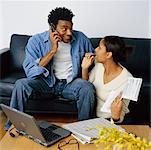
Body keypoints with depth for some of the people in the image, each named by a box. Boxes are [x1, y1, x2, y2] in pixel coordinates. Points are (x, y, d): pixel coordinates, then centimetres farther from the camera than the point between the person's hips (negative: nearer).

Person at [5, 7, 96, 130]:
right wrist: (52, 50, -24)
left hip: (71, 82, 1)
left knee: (88, 88, -31)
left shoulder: (81, 38, -4)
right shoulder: (36, 41, -9)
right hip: (46, 82, 0)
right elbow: (30, 72, -19)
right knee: (21, 84, -27)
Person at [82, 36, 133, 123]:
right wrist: (85, 68, -4)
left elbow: (121, 114, -14)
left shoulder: (127, 80, -22)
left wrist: (116, 116, -36)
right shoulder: (99, 65, -5)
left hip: (108, 120, -4)